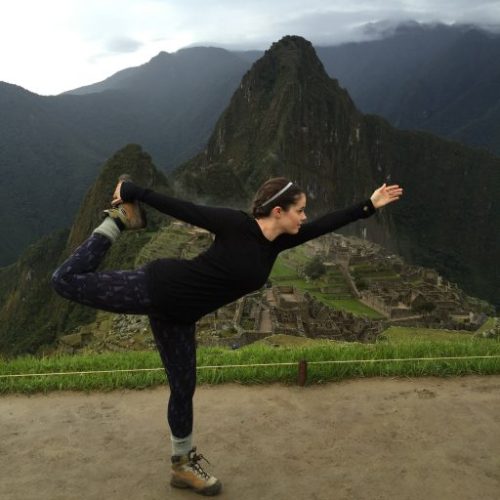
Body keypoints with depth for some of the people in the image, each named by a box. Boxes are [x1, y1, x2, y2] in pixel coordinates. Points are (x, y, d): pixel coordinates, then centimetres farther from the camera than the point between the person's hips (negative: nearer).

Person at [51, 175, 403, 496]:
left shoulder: (277, 242, 2)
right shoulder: (236, 225, -20)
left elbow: (325, 225, 8)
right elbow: (185, 209, -15)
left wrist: (370, 205, 11)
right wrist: (134, 192, -8)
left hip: (178, 314, 7)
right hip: (157, 287, -7)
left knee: (184, 388, 15)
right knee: (68, 281, -10)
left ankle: (183, 465, 31)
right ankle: (119, 221, 11)